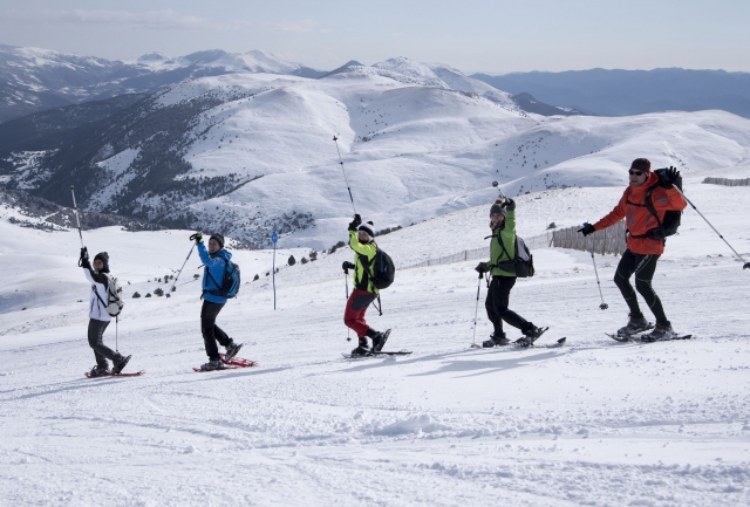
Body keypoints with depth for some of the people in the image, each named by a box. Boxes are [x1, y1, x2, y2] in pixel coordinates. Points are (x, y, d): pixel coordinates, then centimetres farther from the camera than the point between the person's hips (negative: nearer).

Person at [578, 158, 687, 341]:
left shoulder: (656, 193, -18)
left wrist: (670, 187, -46)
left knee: (642, 285, -13)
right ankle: (637, 320, 29)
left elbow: (680, 204, -30)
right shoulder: (630, 192, 6)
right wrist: (594, 227, 19)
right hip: (633, 244, 9)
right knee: (620, 278, 15)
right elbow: (618, 213, 19)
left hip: (650, 245, -9)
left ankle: (664, 327, -3)